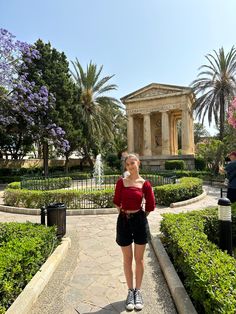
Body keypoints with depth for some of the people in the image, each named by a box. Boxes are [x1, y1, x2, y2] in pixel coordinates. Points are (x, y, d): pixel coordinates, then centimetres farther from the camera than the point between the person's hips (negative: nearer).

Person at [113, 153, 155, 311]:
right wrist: (124, 213, 9)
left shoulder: (145, 184, -6)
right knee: (127, 259, 13)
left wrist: (140, 217, 8)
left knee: (139, 258, 13)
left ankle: (138, 291, 33)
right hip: (124, 221, 1)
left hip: (140, 220, 0)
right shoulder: (121, 182, -4)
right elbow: (117, 201, 4)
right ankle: (130, 291, 32)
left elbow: (150, 205, 1)